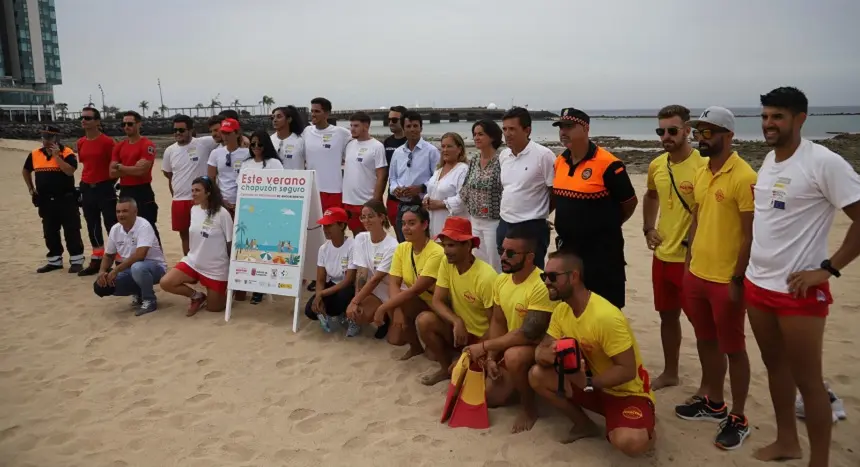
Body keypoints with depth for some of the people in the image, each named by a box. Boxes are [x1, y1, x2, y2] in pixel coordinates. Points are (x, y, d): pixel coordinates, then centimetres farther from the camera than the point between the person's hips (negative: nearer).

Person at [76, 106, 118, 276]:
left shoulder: (107, 141, -11)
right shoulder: (81, 143, 9)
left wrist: (111, 184, -8)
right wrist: (83, 183, 15)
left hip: (104, 188, -7)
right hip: (87, 189, 7)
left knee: (111, 226, -4)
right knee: (92, 227, 13)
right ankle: (96, 261, 23)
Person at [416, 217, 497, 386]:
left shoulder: (486, 277, -26)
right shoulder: (446, 264, -9)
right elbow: (437, 302, -10)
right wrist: (457, 322, -28)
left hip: (482, 336, -6)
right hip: (459, 328, 6)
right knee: (424, 320, -20)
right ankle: (446, 368, 3)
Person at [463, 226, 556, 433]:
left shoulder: (542, 286, -29)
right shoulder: (501, 280, -3)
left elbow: (527, 334, -30)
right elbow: (497, 322, 6)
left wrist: (484, 347, -23)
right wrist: (491, 358, -6)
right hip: (512, 346, 8)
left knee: (514, 356, -37)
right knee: (490, 397, 4)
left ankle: (529, 408, -11)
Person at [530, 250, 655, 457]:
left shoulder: (606, 317, -31)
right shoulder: (561, 310, -5)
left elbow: (627, 371, -26)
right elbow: (540, 351, -5)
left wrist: (587, 382, -35)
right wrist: (548, 354, -29)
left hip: (627, 391, -7)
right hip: (589, 380, 7)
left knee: (628, 442, -34)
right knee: (537, 375, -12)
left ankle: (644, 425, 4)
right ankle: (584, 424, 7)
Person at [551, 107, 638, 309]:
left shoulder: (607, 164, -16)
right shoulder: (559, 161, 5)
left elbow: (630, 202, -6)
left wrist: (608, 226, 7)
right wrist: (569, 227, 13)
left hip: (601, 250, -7)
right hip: (567, 246, 7)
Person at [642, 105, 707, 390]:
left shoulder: (703, 165, -16)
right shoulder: (656, 165, 4)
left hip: (693, 257, -6)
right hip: (662, 255, 6)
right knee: (668, 316, 18)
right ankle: (669, 373, 34)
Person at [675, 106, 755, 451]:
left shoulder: (743, 177, -16)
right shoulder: (701, 173, 9)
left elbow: (751, 235, -16)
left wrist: (737, 280, -15)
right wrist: (689, 265, 14)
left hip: (726, 280, -7)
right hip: (697, 275, 8)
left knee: (732, 348, 6)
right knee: (706, 341, 19)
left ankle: (738, 418, 21)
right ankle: (713, 402, 36)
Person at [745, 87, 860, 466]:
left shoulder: (824, 162, -15)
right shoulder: (768, 160, 9)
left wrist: (828, 268, -18)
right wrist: (750, 268, 12)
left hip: (798, 290, -7)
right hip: (757, 283, 8)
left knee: (807, 380, 3)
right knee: (775, 365, 19)